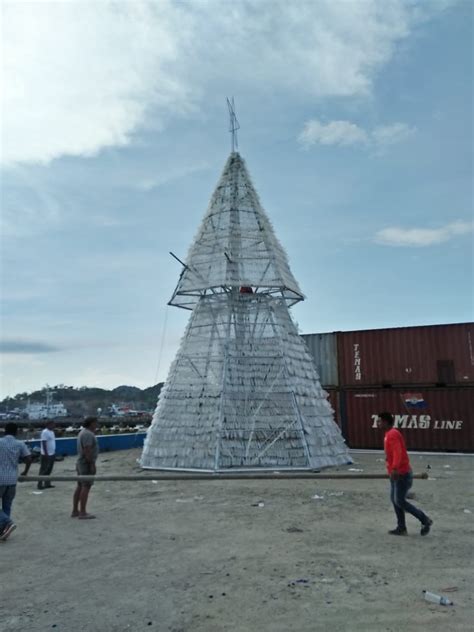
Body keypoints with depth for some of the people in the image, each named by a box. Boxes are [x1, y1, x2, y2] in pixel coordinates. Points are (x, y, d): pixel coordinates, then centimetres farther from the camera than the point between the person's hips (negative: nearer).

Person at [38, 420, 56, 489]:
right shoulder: (45, 432, -15)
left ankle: (47, 484, 19)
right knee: (44, 470, -3)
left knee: (49, 470, 13)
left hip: (52, 454, 9)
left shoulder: (52, 432, 13)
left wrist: (54, 452, 17)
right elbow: (44, 443, -19)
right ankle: (40, 484, 3)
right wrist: (46, 454, -22)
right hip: (46, 454, -9)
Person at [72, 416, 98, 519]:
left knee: (80, 487, 12)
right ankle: (83, 513, -4)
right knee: (86, 487, -7)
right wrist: (92, 464, -23)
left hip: (81, 463, 10)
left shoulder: (83, 432, 15)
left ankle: (75, 511, 17)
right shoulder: (88, 434, -18)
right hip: (87, 463, -10)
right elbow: (87, 450, -24)